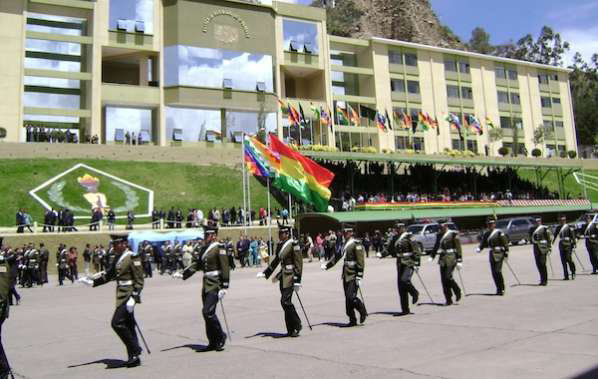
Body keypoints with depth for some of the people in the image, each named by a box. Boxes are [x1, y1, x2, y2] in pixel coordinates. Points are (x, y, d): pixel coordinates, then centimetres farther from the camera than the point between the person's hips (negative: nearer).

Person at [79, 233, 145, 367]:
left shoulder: (132, 257, -13)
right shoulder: (118, 258, 12)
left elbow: (139, 280, -16)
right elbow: (108, 274, 19)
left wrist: (133, 298, -22)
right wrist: (92, 281, 8)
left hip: (128, 296, -9)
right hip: (121, 296, 9)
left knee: (117, 323, -13)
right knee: (128, 326, 11)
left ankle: (135, 351, -2)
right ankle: (134, 357, 18)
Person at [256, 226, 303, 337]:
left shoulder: (293, 245, -11)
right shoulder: (280, 245, 12)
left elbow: (298, 263, -14)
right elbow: (276, 260, 21)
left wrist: (297, 281, -18)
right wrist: (265, 273, 21)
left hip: (290, 277, -8)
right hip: (283, 277, 8)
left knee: (285, 301, -14)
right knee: (286, 302, 9)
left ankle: (297, 325, 2)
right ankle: (291, 330, 16)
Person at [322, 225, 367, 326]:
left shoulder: (356, 244, -10)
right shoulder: (344, 244, 15)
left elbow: (361, 261, -14)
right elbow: (337, 256, 21)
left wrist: (359, 277, -18)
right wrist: (326, 265, 12)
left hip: (353, 275, -8)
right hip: (346, 276, 8)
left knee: (351, 297, -14)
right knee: (347, 298, 8)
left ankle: (363, 312, 11)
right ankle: (352, 320, 18)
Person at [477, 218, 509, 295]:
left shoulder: (499, 232, -8)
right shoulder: (486, 233, 11)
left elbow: (505, 243, -7)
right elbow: (483, 242, 11)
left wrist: (506, 254, -11)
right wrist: (479, 248, -9)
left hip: (499, 253, -6)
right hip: (492, 254, 6)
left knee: (498, 271, -12)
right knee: (493, 272, 7)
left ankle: (502, 289, 0)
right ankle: (498, 289, 20)